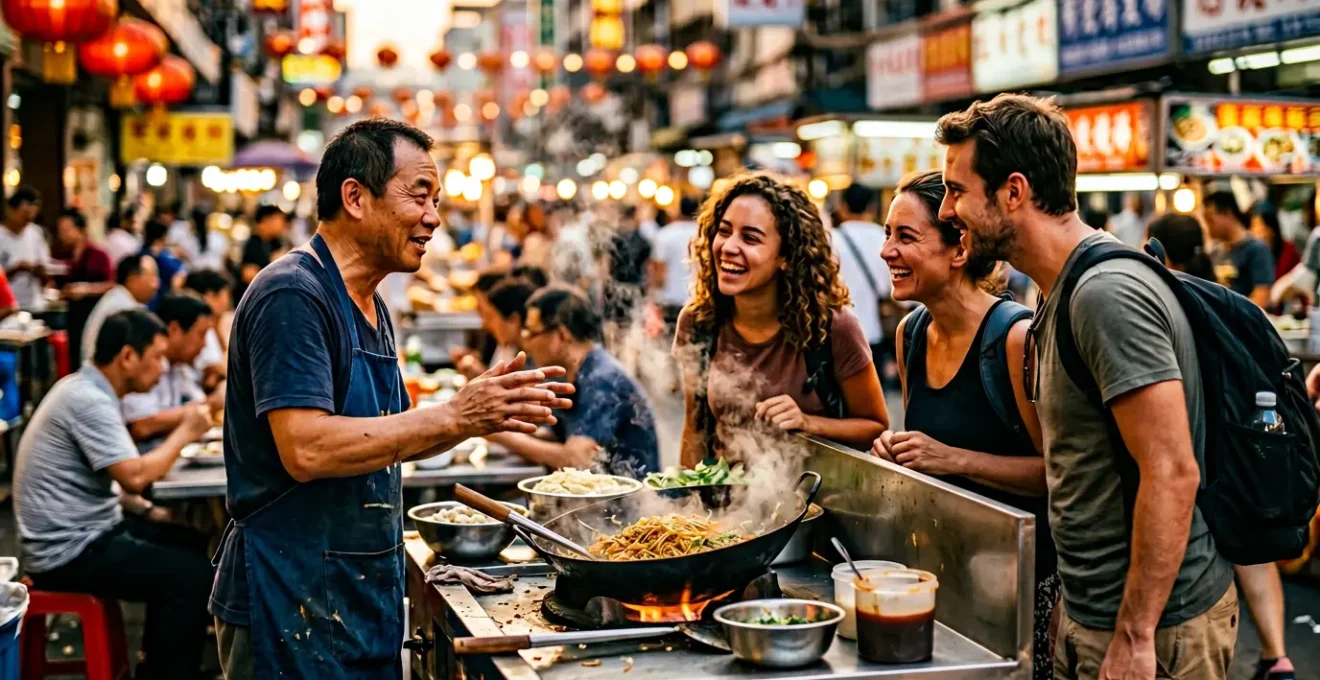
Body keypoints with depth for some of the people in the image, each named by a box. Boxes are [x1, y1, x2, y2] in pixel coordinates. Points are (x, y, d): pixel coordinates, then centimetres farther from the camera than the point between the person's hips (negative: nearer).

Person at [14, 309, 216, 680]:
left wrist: (145, 508, 5)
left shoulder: (84, 388, 10)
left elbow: (120, 471, 19)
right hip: (69, 551, -10)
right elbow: (135, 476, -27)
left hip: (83, 532, 10)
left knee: (192, 545, 16)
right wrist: (185, 432, -13)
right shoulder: (88, 400, -21)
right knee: (193, 575, -15)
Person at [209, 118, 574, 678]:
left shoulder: (370, 305, 14)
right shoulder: (292, 294, -17)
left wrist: (482, 412, 3)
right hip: (292, 604, -9)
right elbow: (306, 450, -27)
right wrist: (451, 417, -23)